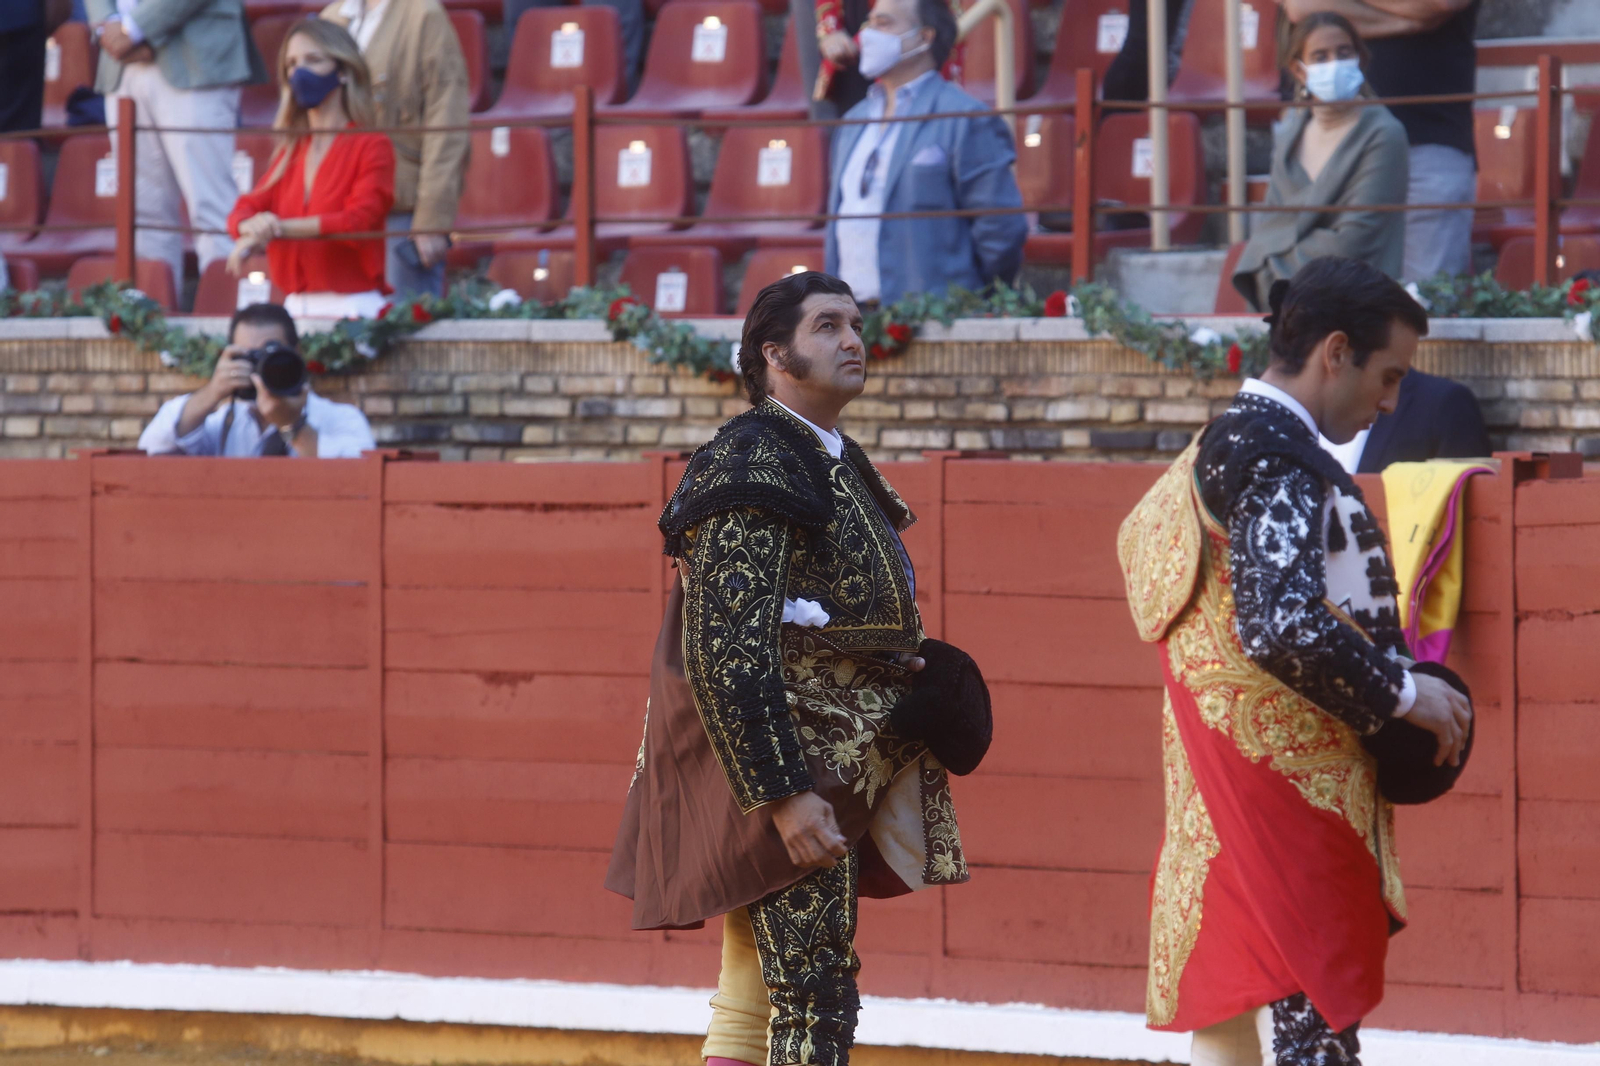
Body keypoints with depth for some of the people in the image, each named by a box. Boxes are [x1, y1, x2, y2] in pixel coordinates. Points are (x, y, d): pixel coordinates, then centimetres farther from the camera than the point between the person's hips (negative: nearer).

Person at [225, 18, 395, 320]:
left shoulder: (371, 147, -2)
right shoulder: (290, 152, 16)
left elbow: (359, 222, -15)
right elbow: (243, 211, 9)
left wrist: (280, 227, -17)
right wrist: (253, 228, -17)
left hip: (352, 307, -5)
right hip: (296, 308, 5)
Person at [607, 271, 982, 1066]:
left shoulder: (835, 465, 18)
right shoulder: (753, 465, -14)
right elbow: (726, 651, -21)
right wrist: (783, 793, -25)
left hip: (837, 774, 10)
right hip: (791, 771, -10)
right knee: (814, 1000, -14)